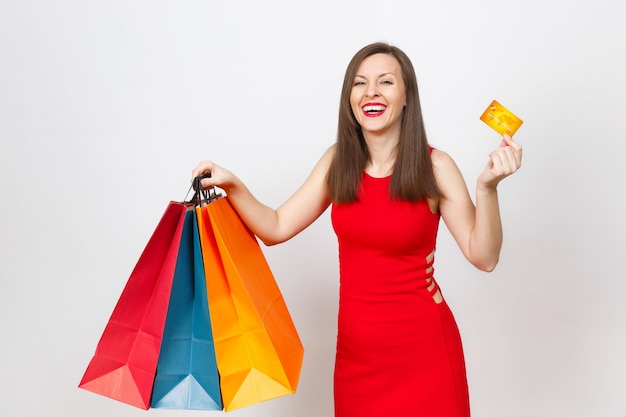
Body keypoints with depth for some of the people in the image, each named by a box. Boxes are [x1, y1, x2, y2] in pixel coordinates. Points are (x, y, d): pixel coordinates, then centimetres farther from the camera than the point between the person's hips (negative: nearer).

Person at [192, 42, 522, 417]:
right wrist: (232, 185, -12)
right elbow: (277, 228, 1)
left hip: (422, 348, -3)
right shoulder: (338, 162, 0)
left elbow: (483, 257, -11)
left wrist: (487, 187, -24)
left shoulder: (434, 166, -10)